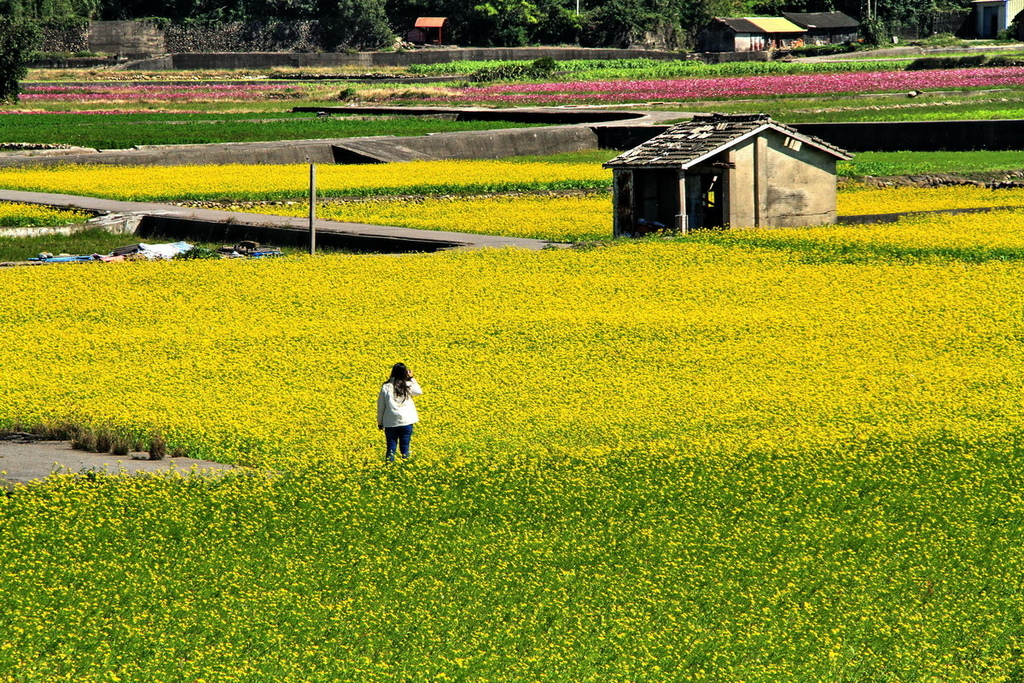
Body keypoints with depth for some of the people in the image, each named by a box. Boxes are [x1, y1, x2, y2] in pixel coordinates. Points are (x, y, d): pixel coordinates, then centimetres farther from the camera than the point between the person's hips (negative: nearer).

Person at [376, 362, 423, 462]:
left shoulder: (386, 387, -2)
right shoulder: (408, 386, -2)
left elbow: (380, 406, 3)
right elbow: (419, 392, 18)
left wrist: (380, 422, 14)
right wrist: (411, 378, 19)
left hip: (390, 423, 0)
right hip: (406, 421, 0)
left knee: (391, 448, 6)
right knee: (405, 449, 6)